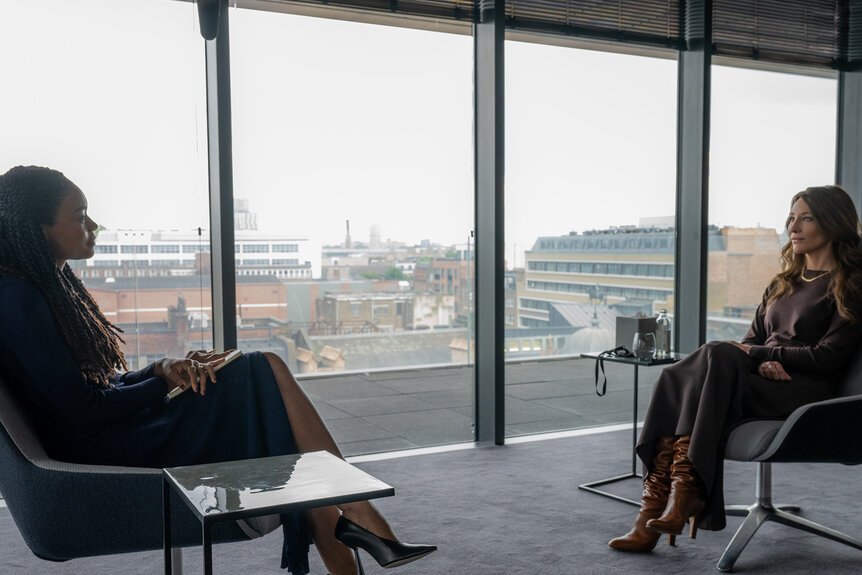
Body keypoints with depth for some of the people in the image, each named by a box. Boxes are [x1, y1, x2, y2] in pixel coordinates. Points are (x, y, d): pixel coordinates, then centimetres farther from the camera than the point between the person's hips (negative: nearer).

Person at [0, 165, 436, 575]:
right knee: (266, 373, -15)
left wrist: (162, 369, -2)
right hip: (94, 451, -9)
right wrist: (164, 379, -8)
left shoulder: (48, 286, 16)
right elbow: (81, 410, -19)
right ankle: (360, 516, -10)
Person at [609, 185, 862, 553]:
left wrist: (758, 353, -8)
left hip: (808, 391, -6)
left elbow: (827, 357, -8)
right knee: (675, 378, -24)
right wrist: (763, 361, -7)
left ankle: (687, 492, -37)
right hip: (762, 379, 6)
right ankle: (653, 514, -32)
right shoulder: (784, 281, 24)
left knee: (718, 356, -35)